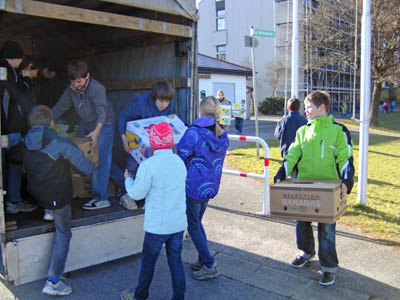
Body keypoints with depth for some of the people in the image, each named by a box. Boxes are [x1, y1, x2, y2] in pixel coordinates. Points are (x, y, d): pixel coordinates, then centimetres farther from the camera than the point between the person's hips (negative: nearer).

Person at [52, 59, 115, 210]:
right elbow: (59, 107, 5)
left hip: (103, 126, -8)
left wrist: (96, 131, -48)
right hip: (88, 129, 8)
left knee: (101, 162, -11)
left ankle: (101, 198, -9)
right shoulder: (71, 90, -1)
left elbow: (102, 111, -33)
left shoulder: (97, 88, -22)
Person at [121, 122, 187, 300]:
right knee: (176, 260, 14)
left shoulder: (149, 165, -18)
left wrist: (128, 179, 8)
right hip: (178, 223, 5)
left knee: (148, 260, 13)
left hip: (157, 225, -5)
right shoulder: (179, 162, 2)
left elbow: (137, 193, -12)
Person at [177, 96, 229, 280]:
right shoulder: (222, 136, 4)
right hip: (211, 186, 7)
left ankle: (209, 266, 12)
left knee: (193, 226, 7)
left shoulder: (193, 133, -19)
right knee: (197, 222, 23)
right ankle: (204, 260, 30)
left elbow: (180, 158, -15)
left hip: (194, 186, -7)